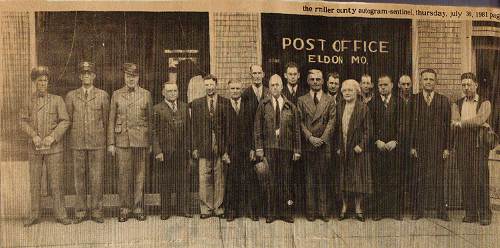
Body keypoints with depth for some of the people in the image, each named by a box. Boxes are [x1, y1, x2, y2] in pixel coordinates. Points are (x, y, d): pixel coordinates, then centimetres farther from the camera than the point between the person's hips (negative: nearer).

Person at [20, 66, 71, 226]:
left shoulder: (57, 100, 2)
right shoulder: (28, 102, 8)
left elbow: (65, 121, -3)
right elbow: (23, 121, 3)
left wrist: (52, 136, -14)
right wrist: (33, 135, -13)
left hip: (53, 147, -2)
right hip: (34, 148, 2)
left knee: (56, 182, 0)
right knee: (34, 183, 7)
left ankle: (60, 215, 9)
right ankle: (34, 216, 18)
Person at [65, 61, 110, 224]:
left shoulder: (103, 95, 5)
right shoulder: (71, 96, 9)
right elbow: (68, 119, 13)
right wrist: (73, 138, 11)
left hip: (97, 143, -1)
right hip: (77, 143, 1)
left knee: (97, 178, 1)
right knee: (79, 178, 6)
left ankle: (96, 212, 11)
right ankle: (80, 212, 15)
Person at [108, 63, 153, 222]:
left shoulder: (146, 94, 9)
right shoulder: (116, 94, 9)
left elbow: (150, 119, 8)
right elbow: (111, 120, 8)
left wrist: (151, 143, 3)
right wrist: (111, 143, 1)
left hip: (141, 140, 0)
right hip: (122, 140, 0)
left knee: (139, 176, 3)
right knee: (123, 176, 1)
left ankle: (138, 208, 14)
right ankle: (124, 209, 12)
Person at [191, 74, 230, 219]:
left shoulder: (226, 103, 6)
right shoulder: (196, 104, 10)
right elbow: (193, 127, 8)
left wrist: (227, 148, -3)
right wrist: (194, 147, 1)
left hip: (221, 148, -1)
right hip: (204, 148, 1)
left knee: (220, 180, 3)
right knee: (204, 180, 2)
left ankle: (218, 208, 14)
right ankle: (206, 209, 12)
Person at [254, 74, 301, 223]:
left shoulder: (290, 106, 8)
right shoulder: (263, 105, 5)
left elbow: (296, 129, 7)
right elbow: (257, 128, 3)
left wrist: (297, 150, 3)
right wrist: (259, 148, -4)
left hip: (286, 147, 1)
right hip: (269, 147, -1)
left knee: (286, 179, 4)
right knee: (270, 180, 1)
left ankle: (285, 212, 14)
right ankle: (270, 212, 11)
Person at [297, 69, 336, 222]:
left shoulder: (330, 100, 9)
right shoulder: (302, 100, 9)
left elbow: (332, 121, 0)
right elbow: (300, 122, 2)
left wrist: (322, 138, -11)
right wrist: (310, 137, -10)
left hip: (324, 144, 0)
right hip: (308, 144, 0)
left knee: (323, 178, 3)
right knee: (310, 178, 3)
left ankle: (323, 211, 11)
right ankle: (311, 211, 11)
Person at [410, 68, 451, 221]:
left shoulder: (443, 101, 8)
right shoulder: (414, 100, 4)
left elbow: (448, 125, 5)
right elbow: (410, 124, 1)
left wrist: (447, 147, -1)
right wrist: (412, 146, -5)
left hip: (438, 146, 1)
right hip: (419, 146, -1)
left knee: (438, 178, 4)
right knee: (419, 179, 2)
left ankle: (441, 211, 15)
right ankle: (418, 210, 13)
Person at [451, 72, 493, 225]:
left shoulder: (484, 103, 7)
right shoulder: (457, 104, 16)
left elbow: (479, 119, -12)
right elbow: (454, 125, -1)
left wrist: (461, 123, -3)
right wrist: (475, 124, -8)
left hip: (479, 145, -3)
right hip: (462, 145, 3)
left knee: (481, 180, -7)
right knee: (465, 181, 2)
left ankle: (485, 214, 3)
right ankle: (470, 213, 10)